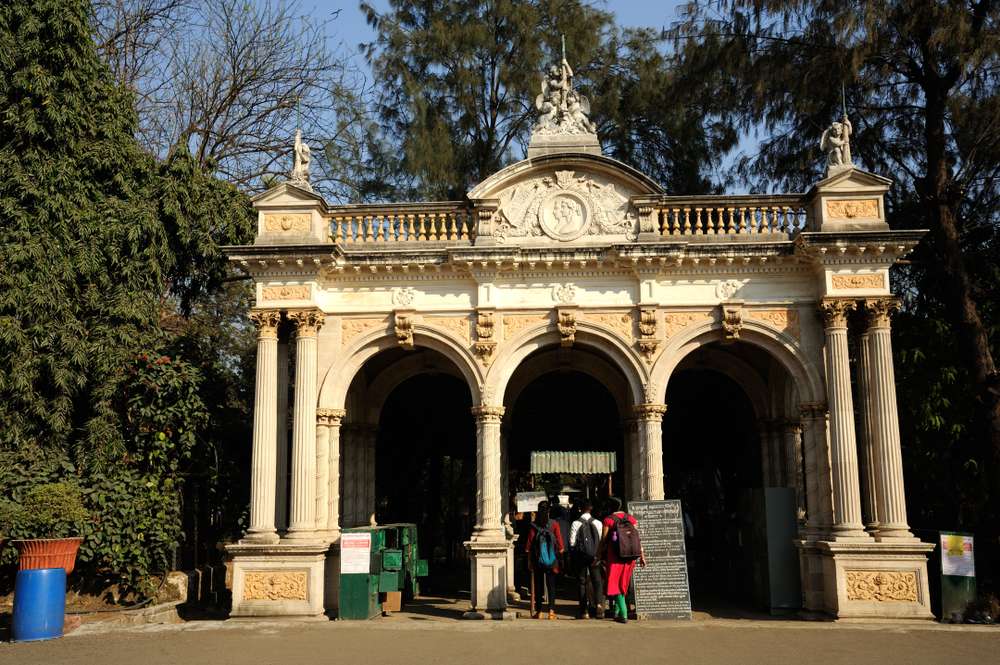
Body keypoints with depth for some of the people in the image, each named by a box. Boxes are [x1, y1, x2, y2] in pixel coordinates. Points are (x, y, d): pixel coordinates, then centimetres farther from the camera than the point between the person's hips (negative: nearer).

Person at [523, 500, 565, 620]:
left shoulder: (534, 525, -2)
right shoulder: (554, 524, -4)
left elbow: (529, 542, 0)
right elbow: (559, 541, -3)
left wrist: (529, 560, 7)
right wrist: (560, 556, 7)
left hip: (537, 559, 1)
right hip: (551, 559, -1)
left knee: (538, 586, 8)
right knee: (551, 585, 3)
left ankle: (538, 612, 9)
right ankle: (551, 611, -4)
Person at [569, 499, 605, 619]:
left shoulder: (576, 523, -7)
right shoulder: (598, 523, -3)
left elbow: (572, 543, -6)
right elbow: (602, 540, -1)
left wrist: (574, 556, 6)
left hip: (581, 556, -1)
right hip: (595, 557, 1)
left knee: (582, 582, 8)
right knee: (597, 581, 6)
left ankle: (584, 610, 9)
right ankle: (599, 603, -17)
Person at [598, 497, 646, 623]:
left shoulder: (608, 520, -5)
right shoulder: (631, 519, 7)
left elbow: (603, 540, -6)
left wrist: (598, 556, 1)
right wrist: (641, 556, 7)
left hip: (614, 556, -4)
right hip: (630, 555, 4)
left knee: (615, 584, 2)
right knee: (623, 583, 18)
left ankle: (623, 614, -9)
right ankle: (617, 610, 28)